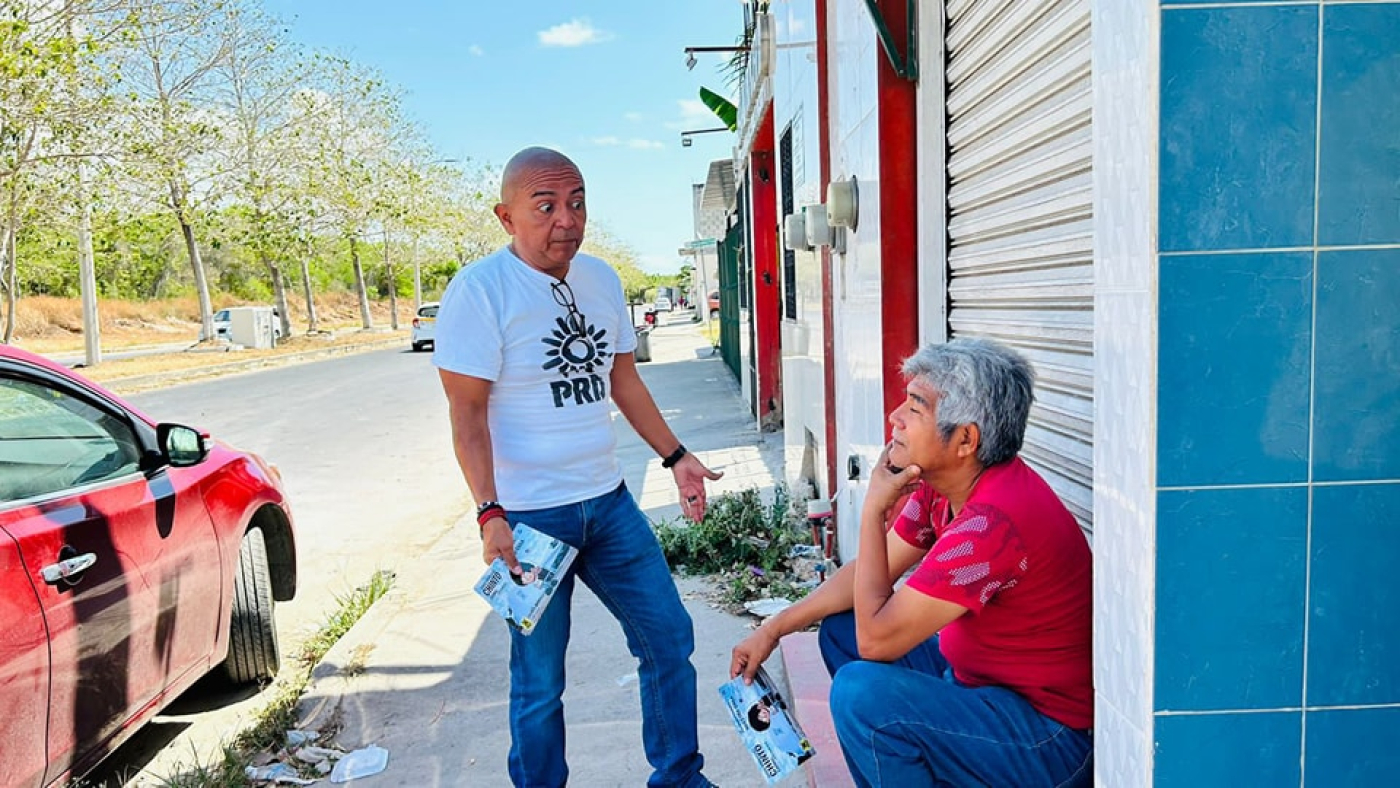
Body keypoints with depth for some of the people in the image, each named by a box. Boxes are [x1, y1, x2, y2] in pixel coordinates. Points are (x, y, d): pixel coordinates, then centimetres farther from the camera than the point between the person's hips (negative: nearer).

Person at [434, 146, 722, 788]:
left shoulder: (602, 279, 7)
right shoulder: (479, 290, -13)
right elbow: (466, 412, -15)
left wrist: (675, 456, 13)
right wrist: (490, 514, -23)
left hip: (609, 501, 7)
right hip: (529, 516, -6)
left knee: (669, 639, 14)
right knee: (538, 678, 6)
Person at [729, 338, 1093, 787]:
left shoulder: (994, 519, -31)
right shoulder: (939, 485, -2)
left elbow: (875, 638, -27)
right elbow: (869, 571, 8)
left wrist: (874, 509, -20)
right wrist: (771, 630, 5)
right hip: (973, 676, 9)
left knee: (861, 692, -26)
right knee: (839, 630, 11)